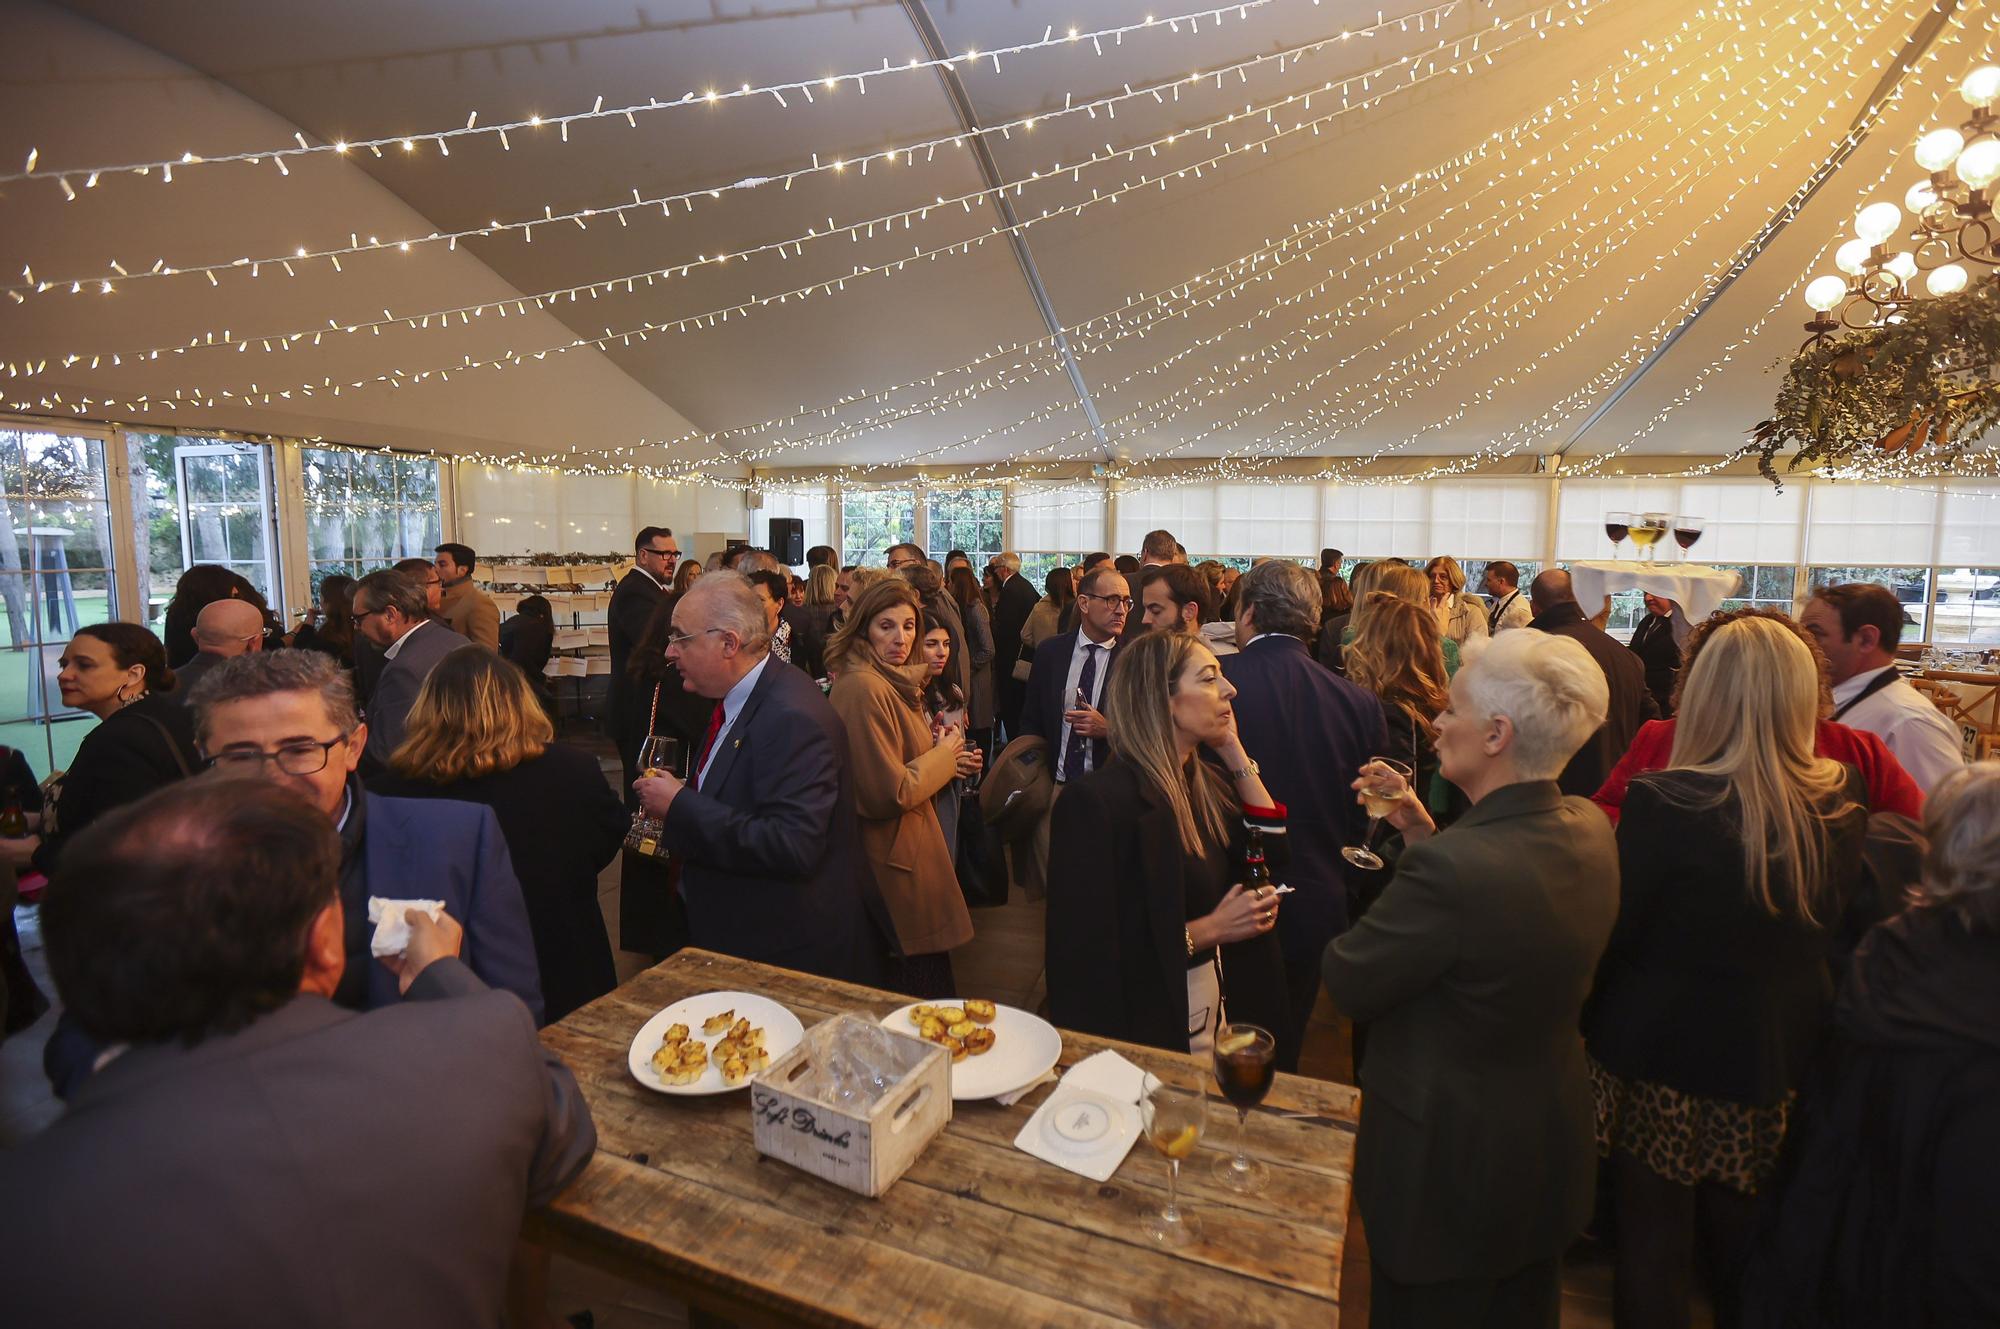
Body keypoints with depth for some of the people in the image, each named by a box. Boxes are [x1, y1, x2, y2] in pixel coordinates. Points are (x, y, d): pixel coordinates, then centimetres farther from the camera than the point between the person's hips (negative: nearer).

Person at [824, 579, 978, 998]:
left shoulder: (893, 682, 10)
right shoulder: (864, 688, -21)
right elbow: (888, 793, -25)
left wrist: (947, 763, 5)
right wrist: (943, 755, -12)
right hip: (895, 863, -10)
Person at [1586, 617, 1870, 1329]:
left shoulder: (1664, 802, -24)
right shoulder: (1841, 803, -8)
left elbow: (1610, 931, -16)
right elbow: (1829, 923, 7)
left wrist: (1587, 1021, -1)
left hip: (1664, 1056, -5)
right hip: (1782, 1055, 5)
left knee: (1653, 1247, 14)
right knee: (1744, 1241, 25)